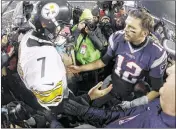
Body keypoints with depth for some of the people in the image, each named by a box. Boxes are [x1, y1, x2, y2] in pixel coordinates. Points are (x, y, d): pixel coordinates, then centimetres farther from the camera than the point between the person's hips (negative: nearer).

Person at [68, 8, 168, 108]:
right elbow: (104, 61, 1)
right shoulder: (118, 38, -17)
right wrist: (81, 68, 0)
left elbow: (157, 89, -15)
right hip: (109, 91, 3)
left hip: (130, 99, -3)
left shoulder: (156, 54, -26)